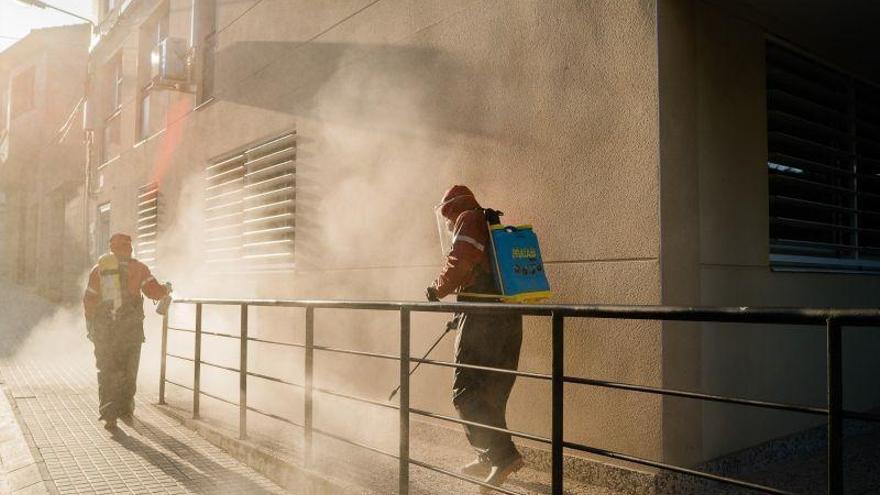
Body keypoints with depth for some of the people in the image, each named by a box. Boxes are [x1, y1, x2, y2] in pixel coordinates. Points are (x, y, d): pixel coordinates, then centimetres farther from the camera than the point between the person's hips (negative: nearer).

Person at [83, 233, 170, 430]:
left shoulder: (98, 269, 5)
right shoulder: (137, 267, -3)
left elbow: (89, 301, 6)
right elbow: (155, 292, -8)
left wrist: (90, 325, 17)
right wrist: (166, 289, 14)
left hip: (103, 330, 2)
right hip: (130, 328, -2)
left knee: (107, 373, 10)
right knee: (128, 371, 14)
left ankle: (109, 415, 6)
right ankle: (125, 407, 5)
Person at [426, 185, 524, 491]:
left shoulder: (469, 219, 0)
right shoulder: (496, 227, 27)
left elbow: (459, 263, -16)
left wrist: (438, 290, -1)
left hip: (483, 319, -9)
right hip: (510, 318, 9)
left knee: (466, 392, -6)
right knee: (492, 393, 16)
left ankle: (503, 455, -12)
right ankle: (489, 460, 24)